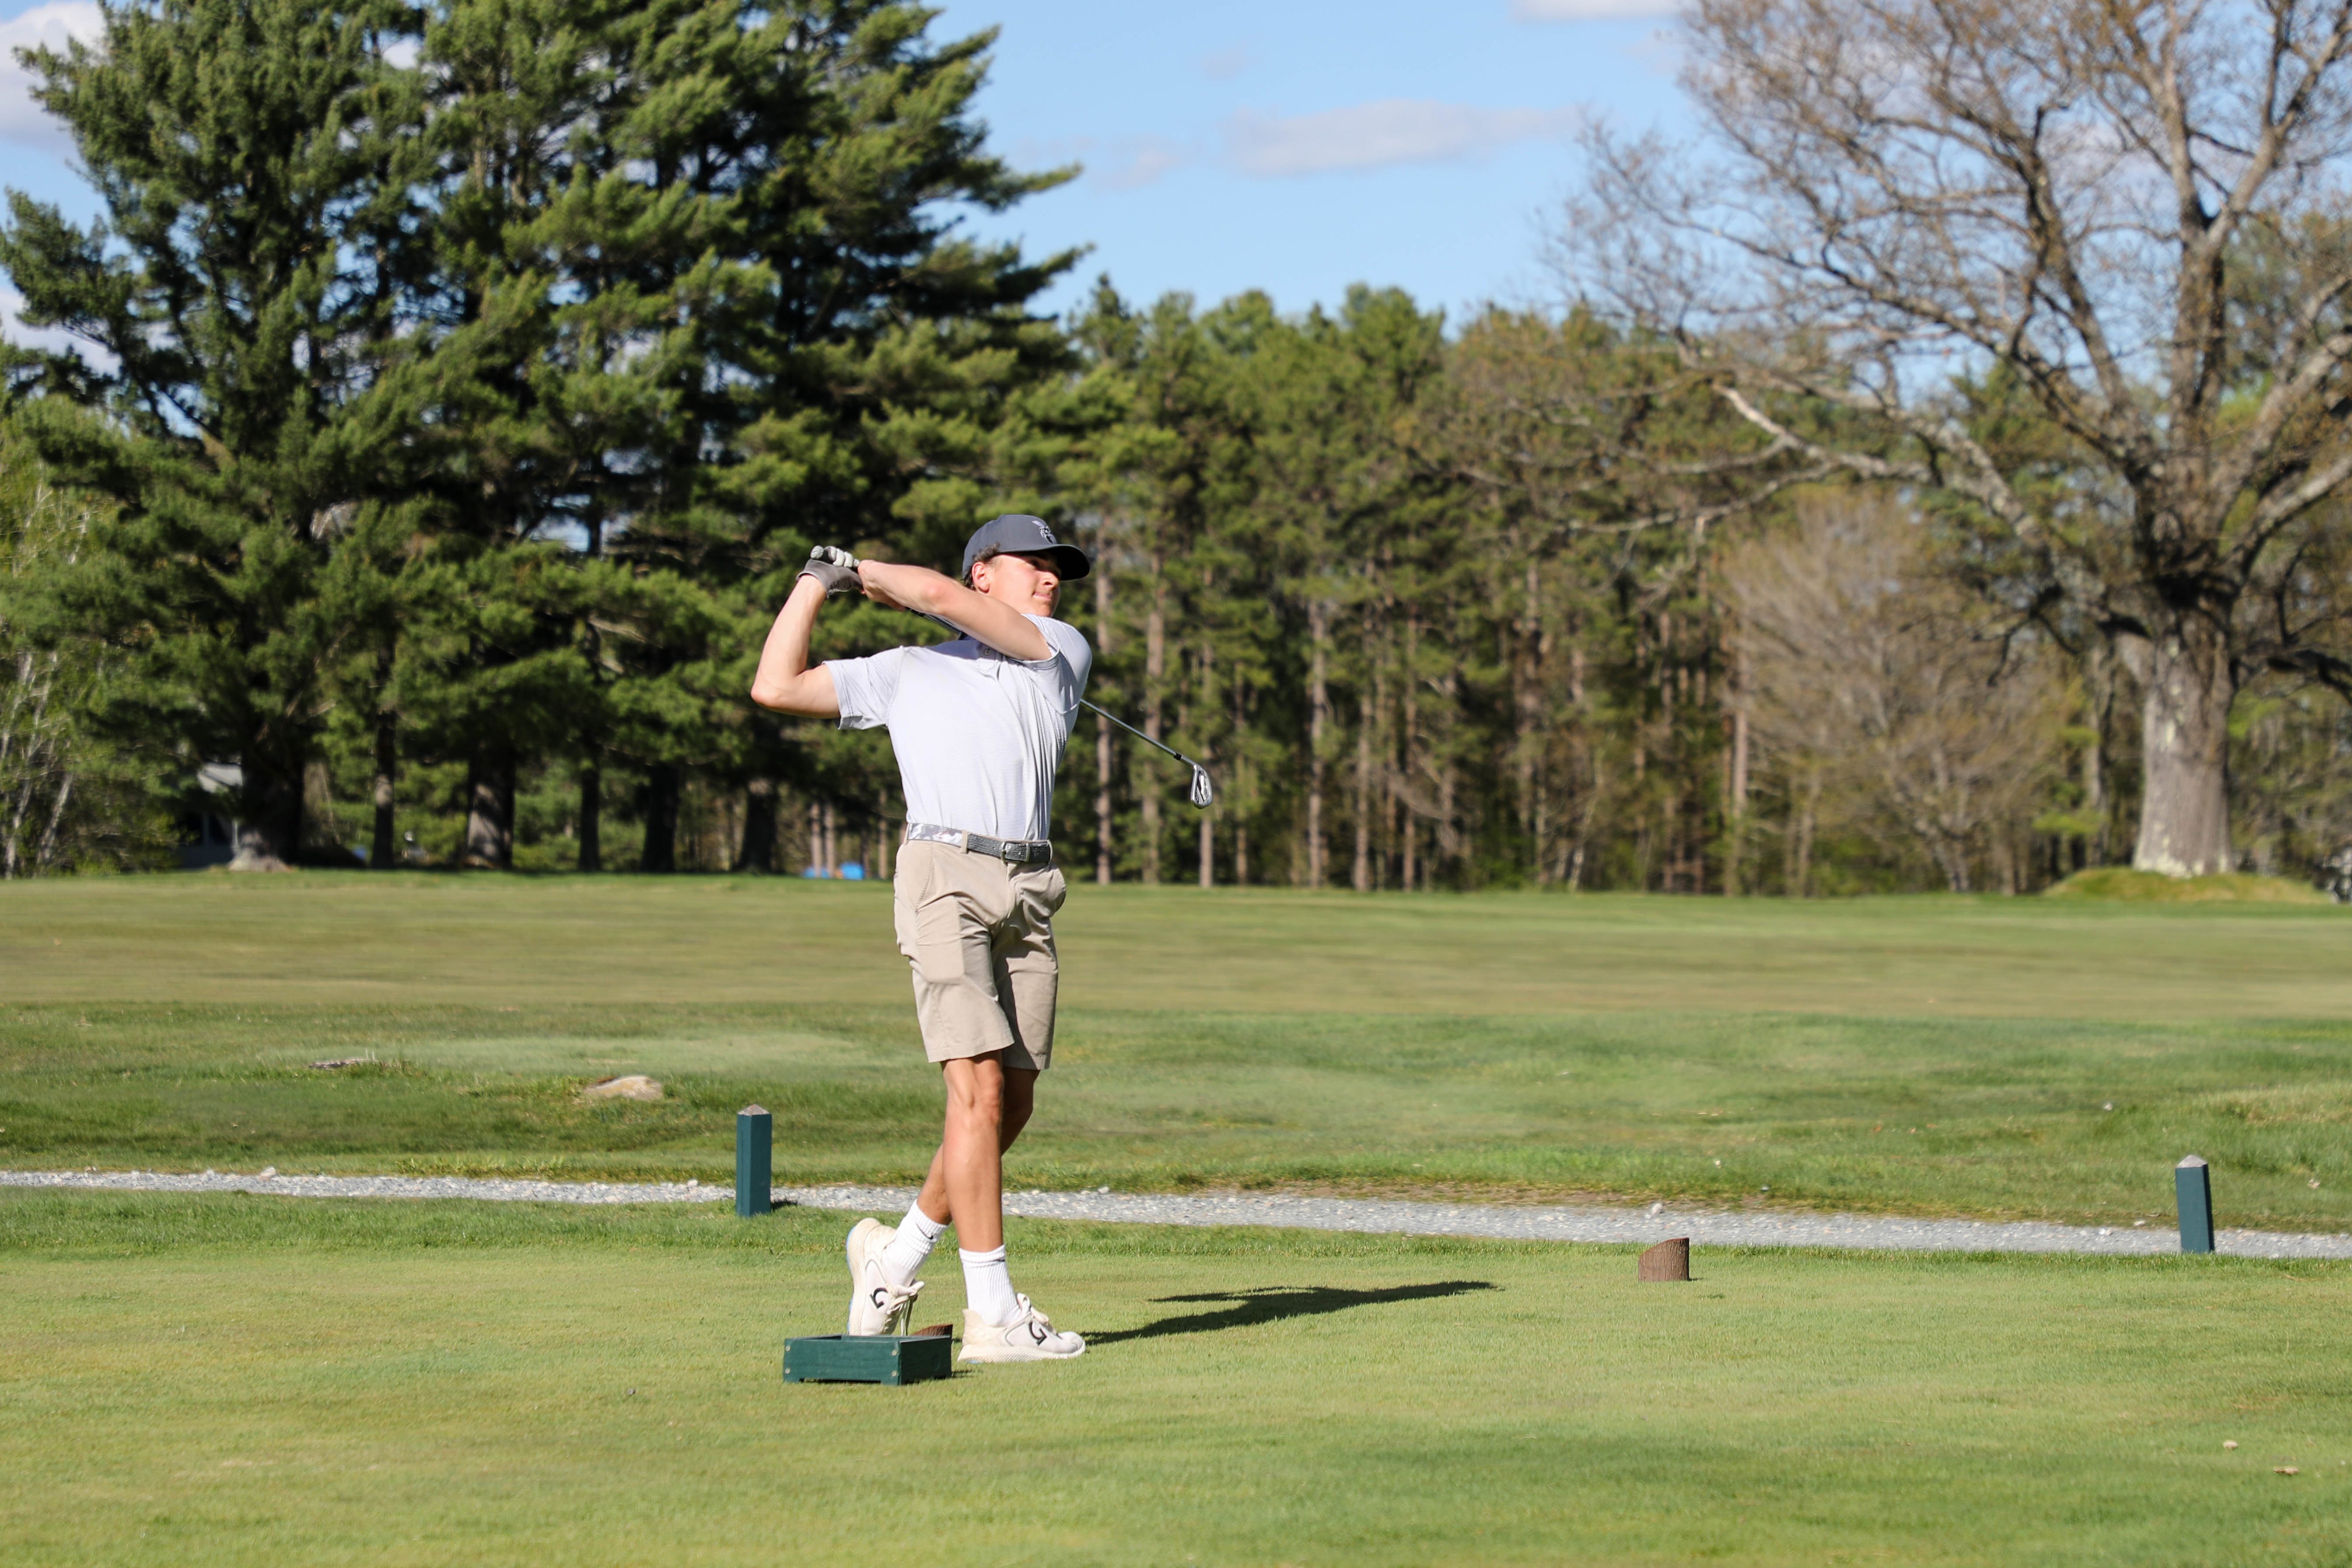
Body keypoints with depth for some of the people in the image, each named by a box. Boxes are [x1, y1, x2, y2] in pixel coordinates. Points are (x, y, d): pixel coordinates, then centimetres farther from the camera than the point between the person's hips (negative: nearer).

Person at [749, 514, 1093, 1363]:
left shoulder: (1063, 652, 19)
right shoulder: (907, 672, 18)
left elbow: (943, 597, 6)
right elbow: (776, 687, 15)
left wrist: (865, 573, 21)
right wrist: (814, 581, 20)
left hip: (1028, 896, 4)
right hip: (944, 877, -4)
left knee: (1013, 1106, 4)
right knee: (981, 1090, -15)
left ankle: (897, 1254, 25)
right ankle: (994, 1313, -15)